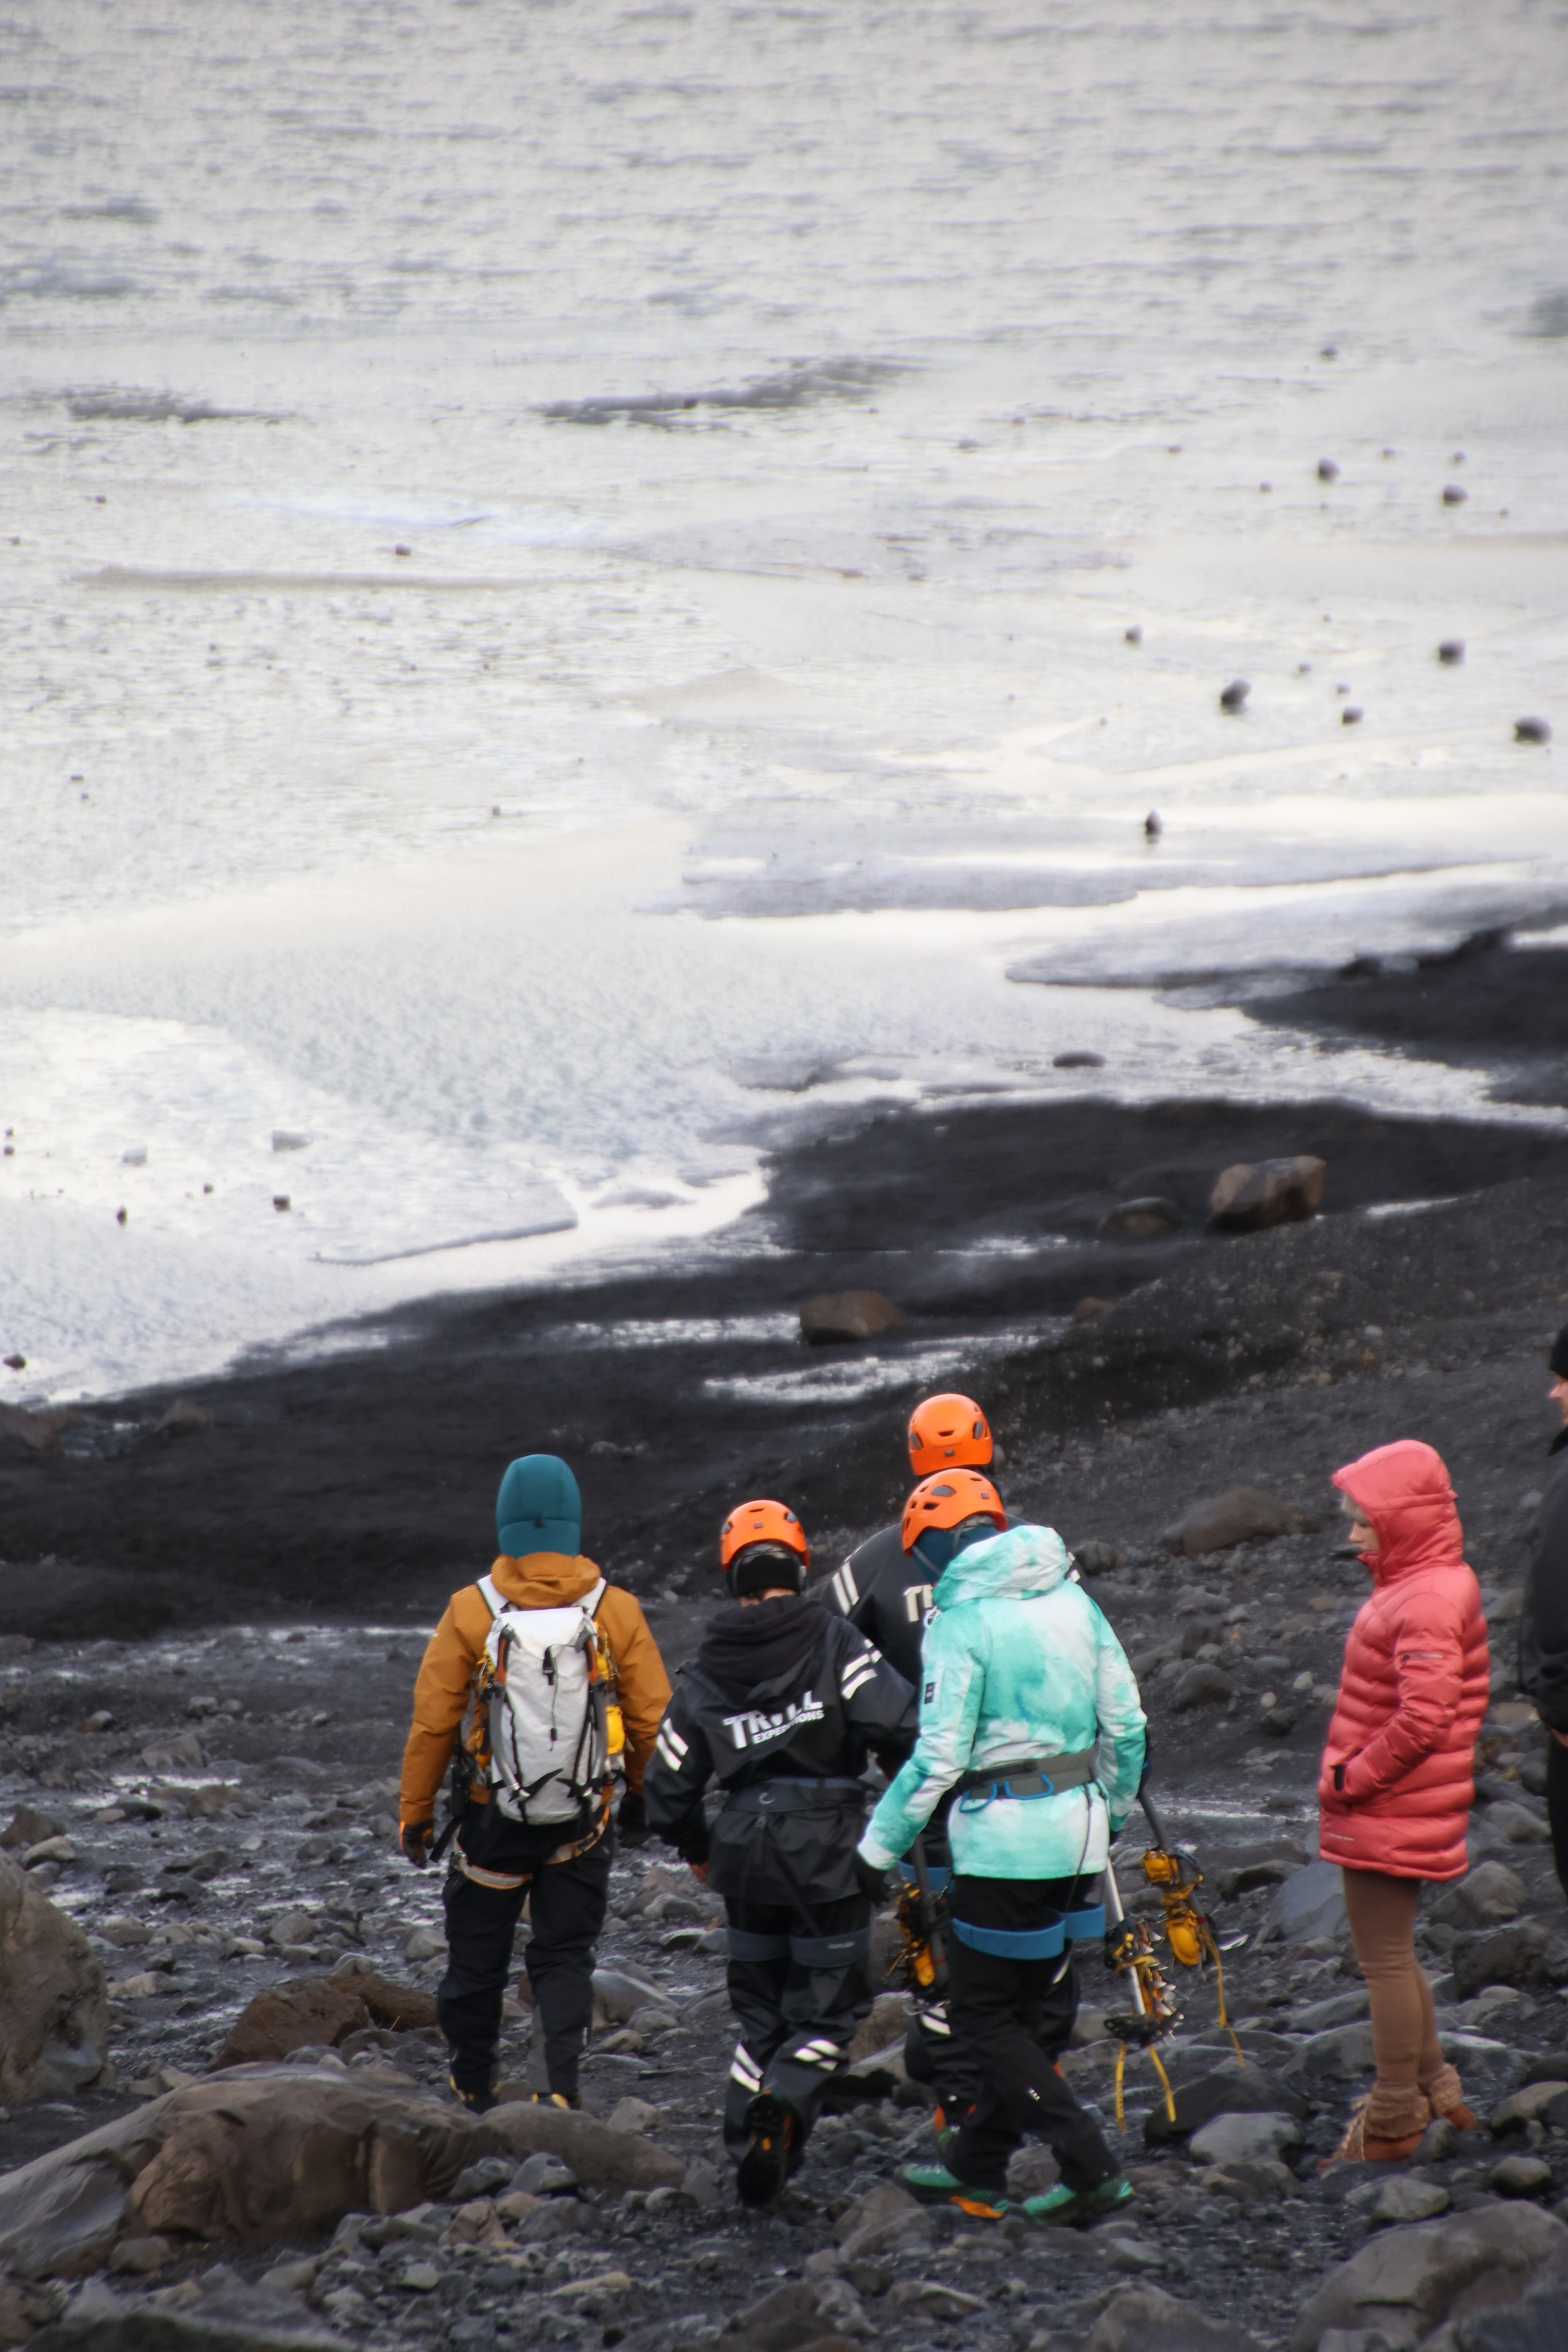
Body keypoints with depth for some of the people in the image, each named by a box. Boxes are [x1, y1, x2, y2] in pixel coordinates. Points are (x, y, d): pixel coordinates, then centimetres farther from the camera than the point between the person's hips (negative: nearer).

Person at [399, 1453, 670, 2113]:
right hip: (582, 1823, 1)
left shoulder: (471, 1612, -12)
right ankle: (562, 2084, -6)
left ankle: (472, 2088, 28)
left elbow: (432, 1722, -7)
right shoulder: (615, 1612, -9)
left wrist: (415, 1812, 5)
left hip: (492, 1816, -1)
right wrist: (642, 1794, 16)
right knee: (565, 1956, 11)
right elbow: (651, 1717, -2)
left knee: (477, 1955, 16)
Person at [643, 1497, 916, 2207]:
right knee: (828, 2009, 6)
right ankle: (783, 2103, -20)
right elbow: (897, 1720, -22)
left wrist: (696, 1850, 25)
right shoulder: (832, 1644, -9)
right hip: (829, 1853, -4)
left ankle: (748, 2146, 8)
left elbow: (667, 1786, 7)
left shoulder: (704, 1674, 3)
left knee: (761, 2009, 18)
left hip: (746, 1853, 4)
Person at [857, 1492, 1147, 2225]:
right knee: (1040, 2007, 15)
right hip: (1078, 1832, 7)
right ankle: (976, 2169, 28)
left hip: (1003, 1836, -7)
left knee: (985, 2014, 2)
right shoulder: (1073, 1600, 6)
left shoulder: (962, 1620, -13)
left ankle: (1089, 2168, -4)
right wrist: (1114, 1811, 24)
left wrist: (878, 1847, -8)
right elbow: (1124, 1722, 10)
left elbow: (938, 1756, -16)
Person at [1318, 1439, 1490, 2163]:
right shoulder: (1421, 1588, 11)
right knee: (1390, 1955, 21)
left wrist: (1349, 1779, -17)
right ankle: (1433, 2087, 32)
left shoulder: (1426, 1605, -21)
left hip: (1388, 1817, -10)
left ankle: (1393, 2124, 9)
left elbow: (1421, 1719, -29)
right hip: (1384, 1812, 10)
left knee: (1386, 1958, 0)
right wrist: (1348, 1778, 11)